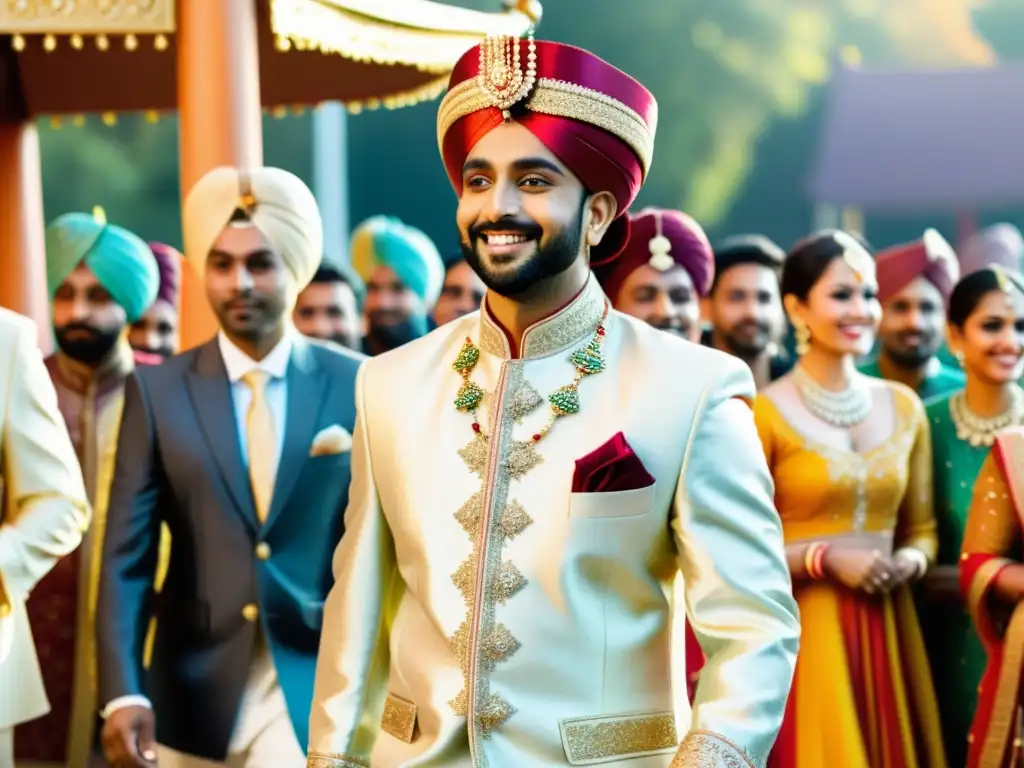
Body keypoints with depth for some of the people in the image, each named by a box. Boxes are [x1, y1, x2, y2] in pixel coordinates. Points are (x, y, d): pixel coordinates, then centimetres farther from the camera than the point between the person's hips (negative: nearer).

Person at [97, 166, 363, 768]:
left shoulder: (357, 387, 0)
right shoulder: (157, 390, 2)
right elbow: (127, 554, -2)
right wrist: (123, 690, -14)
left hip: (315, 685, -1)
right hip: (194, 689, 2)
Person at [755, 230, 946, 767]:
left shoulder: (903, 406, 9)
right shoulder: (765, 413, -8)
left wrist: (909, 562, -3)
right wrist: (824, 558, -17)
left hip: (888, 630, 5)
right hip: (803, 632, -5)